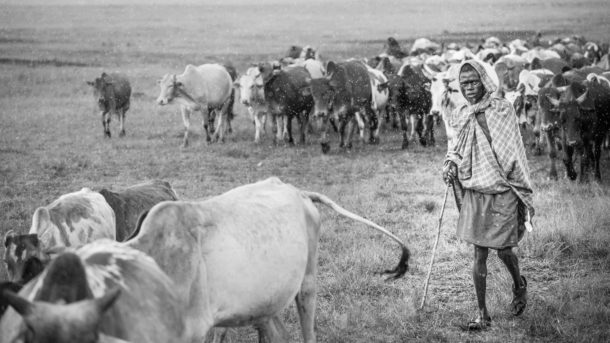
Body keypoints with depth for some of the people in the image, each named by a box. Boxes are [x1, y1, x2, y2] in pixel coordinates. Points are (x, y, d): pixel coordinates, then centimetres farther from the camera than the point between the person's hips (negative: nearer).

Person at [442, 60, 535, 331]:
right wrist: (451, 164, 0)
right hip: (474, 192, 4)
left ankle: (519, 286, 39)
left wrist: (525, 196, -4)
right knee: (479, 254, 3)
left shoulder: (502, 110, -10)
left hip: (501, 191, -4)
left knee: (503, 250, 7)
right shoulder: (463, 115, 5)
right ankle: (482, 314, 8)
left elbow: (514, 153, -6)